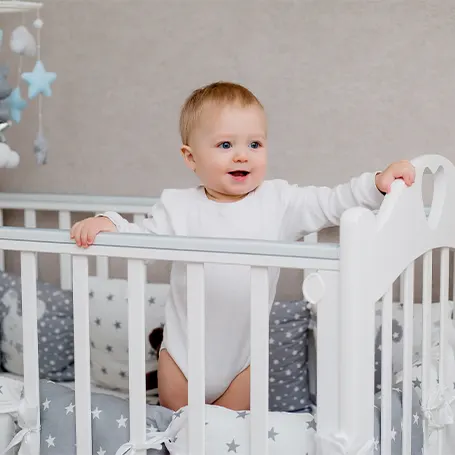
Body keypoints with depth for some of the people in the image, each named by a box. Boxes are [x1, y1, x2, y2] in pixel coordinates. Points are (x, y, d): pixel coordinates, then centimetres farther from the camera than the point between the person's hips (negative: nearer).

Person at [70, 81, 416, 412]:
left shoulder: (279, 202, -7)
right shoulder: (179, 207, -7)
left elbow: (333, 204, -8)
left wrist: (378, 184, -21)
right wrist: (107, 224, -25)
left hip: (244, 352, 0)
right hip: (185, 347, 0)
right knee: (176, 415, 17)